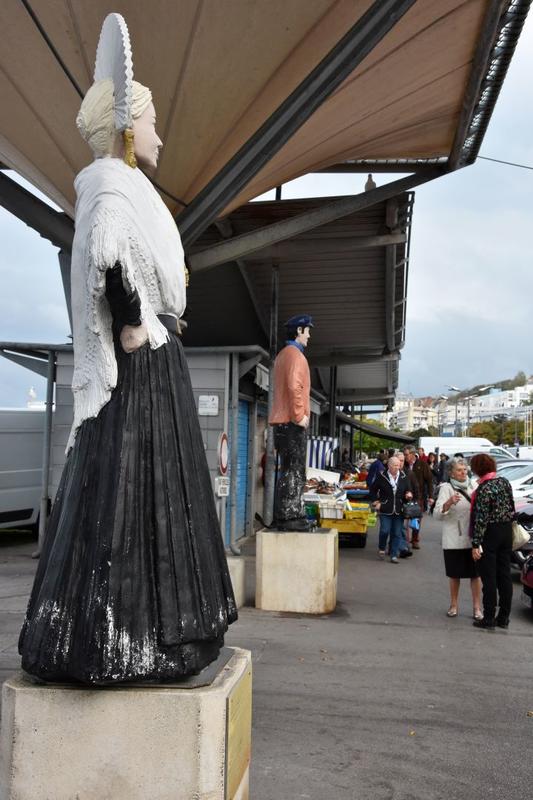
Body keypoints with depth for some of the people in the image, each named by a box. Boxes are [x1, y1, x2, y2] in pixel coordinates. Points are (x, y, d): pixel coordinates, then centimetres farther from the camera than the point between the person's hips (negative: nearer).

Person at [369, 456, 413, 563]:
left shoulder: (403, 477, 5)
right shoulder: (382, 476, -3)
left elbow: (408, 490, 19)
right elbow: (373, 489, 8)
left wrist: (408, 494, -4)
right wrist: (376, 502, 0)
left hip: (399, 510, 3)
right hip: (385, 510, -3)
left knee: (397, 533, 3)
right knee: (385, 531, -7)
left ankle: (394, 555, 12)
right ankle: (382, 548, 20)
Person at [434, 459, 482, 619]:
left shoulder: (473, 485, 8)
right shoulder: (446, 488, -4)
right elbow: (438, 513, -14)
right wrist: (449, 502, -33)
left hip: (474, 537, 3)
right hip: (454, 539, -2)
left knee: (476, 573, 1)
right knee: (455, 574, 9)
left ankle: (477, 608, 11)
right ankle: (454, 605, 25)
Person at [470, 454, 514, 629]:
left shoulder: (483, 488, -20)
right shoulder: (504, 482, 2)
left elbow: (481, 519, -20)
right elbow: (511, 507, 11)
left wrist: (476, 544, -17)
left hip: (490, 535, -7)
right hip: (506, 532, 7)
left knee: (489, 578, 2)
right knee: (504, 575, 12)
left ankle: (489, 619, 9)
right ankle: (504, 618, 20)